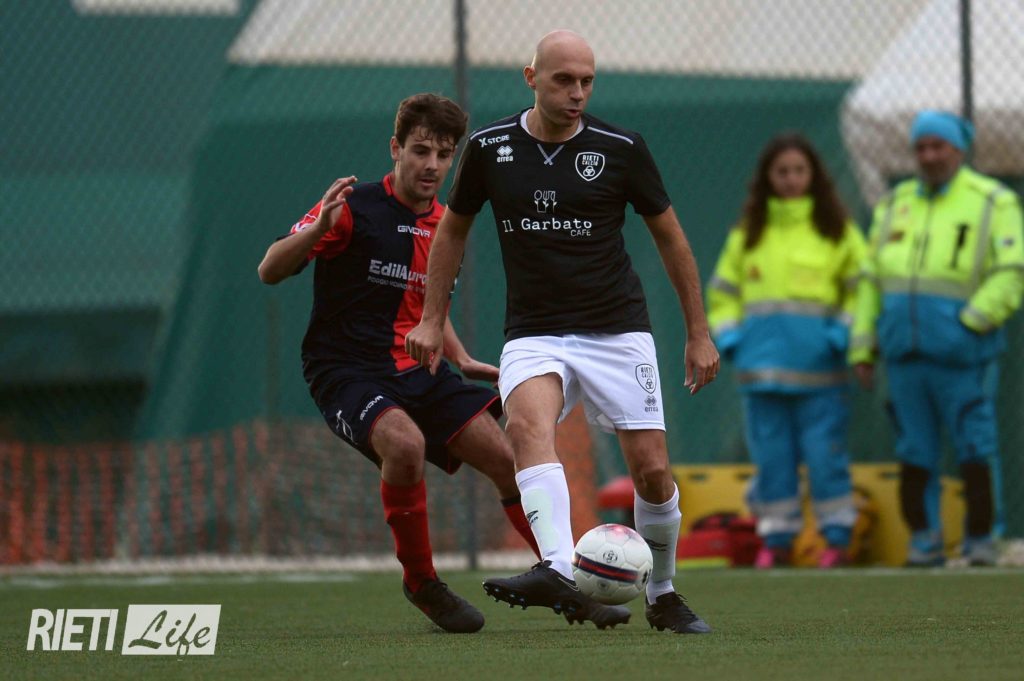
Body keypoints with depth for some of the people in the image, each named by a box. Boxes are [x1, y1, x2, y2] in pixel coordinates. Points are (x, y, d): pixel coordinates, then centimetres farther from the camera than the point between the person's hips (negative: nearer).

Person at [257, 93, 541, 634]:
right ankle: (421, 583, -13)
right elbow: (270, 271, -15)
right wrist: (319, 228, -32)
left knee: (505, 457, -6)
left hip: (416, 368, 6)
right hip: (346, 368, -6)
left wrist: (462, 360, 15)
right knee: (405, 443, -34)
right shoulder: (356, 208, -9)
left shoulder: (444, 226, 12)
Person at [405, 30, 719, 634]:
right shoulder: (490, 148, 0)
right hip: (534, 334, 0)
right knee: (528, 425, -31)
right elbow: (454, 228, 17)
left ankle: (663, 596, 22)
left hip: (617, 332, 0)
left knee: (652, 470, -5)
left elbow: (670, 237, 7)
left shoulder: (621, 148, -4)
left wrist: (699, 333, 8)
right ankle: (560, 574, -49)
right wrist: (433, 319, 15)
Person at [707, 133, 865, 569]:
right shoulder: (748, 233, 16)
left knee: (824, 450, -6)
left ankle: (837, 537, 1)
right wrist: (726, 333, 7)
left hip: (818, 364, -3)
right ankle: (777, 538, 9)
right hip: (762, 362, 3)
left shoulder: (837, 230, 7)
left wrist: (846, 330, -8)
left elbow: (863, 286, 6)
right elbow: (722, 288, 22)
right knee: (771, 454, 3)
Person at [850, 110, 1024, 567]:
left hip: (960, 355, -4)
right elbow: (871, 280, 19)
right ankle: (923, 541, 9)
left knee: (975, 450, -4)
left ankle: (980, 541, 4)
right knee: (914, 452, 4)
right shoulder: (895, 205, 17)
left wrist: (970, 323, -16)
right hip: (904, 354, 4)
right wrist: (863, 347, 13)